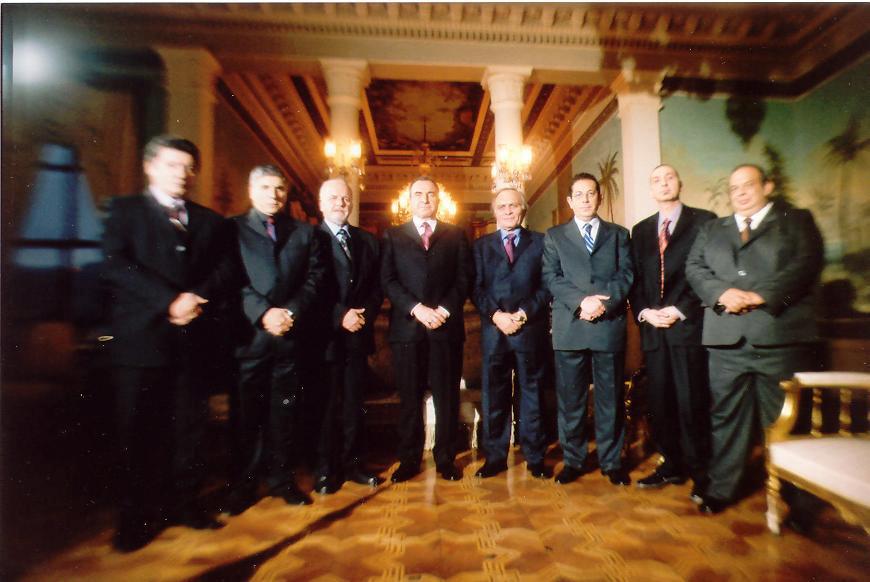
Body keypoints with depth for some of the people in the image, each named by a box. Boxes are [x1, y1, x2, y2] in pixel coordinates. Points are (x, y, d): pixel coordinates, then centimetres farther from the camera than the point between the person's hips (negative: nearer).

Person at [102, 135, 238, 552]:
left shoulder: (210, 221, 15)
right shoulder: (125, 210, 8)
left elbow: (228, 270, 4)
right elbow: (117, 265, -7)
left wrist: (198, 298, -15)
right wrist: (170, 301, -18)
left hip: (194, 339, 3)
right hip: (141, 338, -2)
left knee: (190, 426, 9)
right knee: (138, 430, 7)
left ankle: (183, 502, 24)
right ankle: (136, 516, 22)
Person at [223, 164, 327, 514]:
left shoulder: (304, 232, 14)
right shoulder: (232, 229, 7)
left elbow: (315, 277, 3)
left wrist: (292, 311, -10)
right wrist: (264, 313, -15)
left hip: (291, 335, 2)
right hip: (249, 335, -1)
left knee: (284, 411, 11)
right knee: (246, 413, 9)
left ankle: (281, 478, 25)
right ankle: (243, 483, 25)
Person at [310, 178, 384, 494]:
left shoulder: (367, 240, 14)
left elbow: (377, 287, 10)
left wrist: (366, 314, -6)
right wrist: (340, 316, -15)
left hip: (359, 334, 4)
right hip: (326, 335, -4)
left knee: (354, 403, 12)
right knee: (327, 405, 6)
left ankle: (352, 463, 26)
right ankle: (325, 469, 21)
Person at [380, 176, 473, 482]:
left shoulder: (455, 235, 13)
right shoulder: (393, 236, 11)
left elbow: (464, 278, 4)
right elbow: (387, 280, 1)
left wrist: (444, 309, -10)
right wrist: (416, 308, -12)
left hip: (447, 327, 1)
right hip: (407, 327, 0)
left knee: (447, 397, 7)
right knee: (409, 398, 8)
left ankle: (446, 458, 21)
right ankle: (409, 459, 21)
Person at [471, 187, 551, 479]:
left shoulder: (540, 242, 9)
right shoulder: (481, 245, 13)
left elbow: (547, 285, 0)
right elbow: (476, 288, 4)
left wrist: (523, 314, -12)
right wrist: (496, 315, -11)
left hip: (532, 329, -1)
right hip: (493, 330, 1)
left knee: (532, 393, 9)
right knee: (494, 395, 7)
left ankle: (535, 457, 22)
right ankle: (495, 457, 20)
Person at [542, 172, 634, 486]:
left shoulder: (619, 234, 15)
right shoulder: (554, 236, 11)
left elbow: (626, 275, 3)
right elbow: (551, 278, 0)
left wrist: (604, 302, -14)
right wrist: (582, 301, -14)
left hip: (610, 324, 1)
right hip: (569, 327, 0)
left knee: (611, 398, 9)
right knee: (570, 399, 6)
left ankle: (612, 461, 24)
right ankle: (573, 460, 20)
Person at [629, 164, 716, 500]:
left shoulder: (703, 221, 4)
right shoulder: (640, 230, 17)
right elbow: (635, 278, 13)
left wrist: (679, 310, -12)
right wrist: (644, 312, -3)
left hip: (688, 325, -4)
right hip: (653, 327, 4)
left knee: (692, 402, -2)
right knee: (659, 402, 8)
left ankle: (701, 473, 14)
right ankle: (672, 466, 23)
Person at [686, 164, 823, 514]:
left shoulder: (797, 221, 12)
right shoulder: (712, 229, 20)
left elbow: (806, 264, -3)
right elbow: (694, 268, 8)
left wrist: (760, 295, -15)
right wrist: (722, 292, -10)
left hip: (780, 334, -2)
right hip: (727, 338, 2)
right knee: (725, 415, 6)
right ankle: (720, 489, 15)